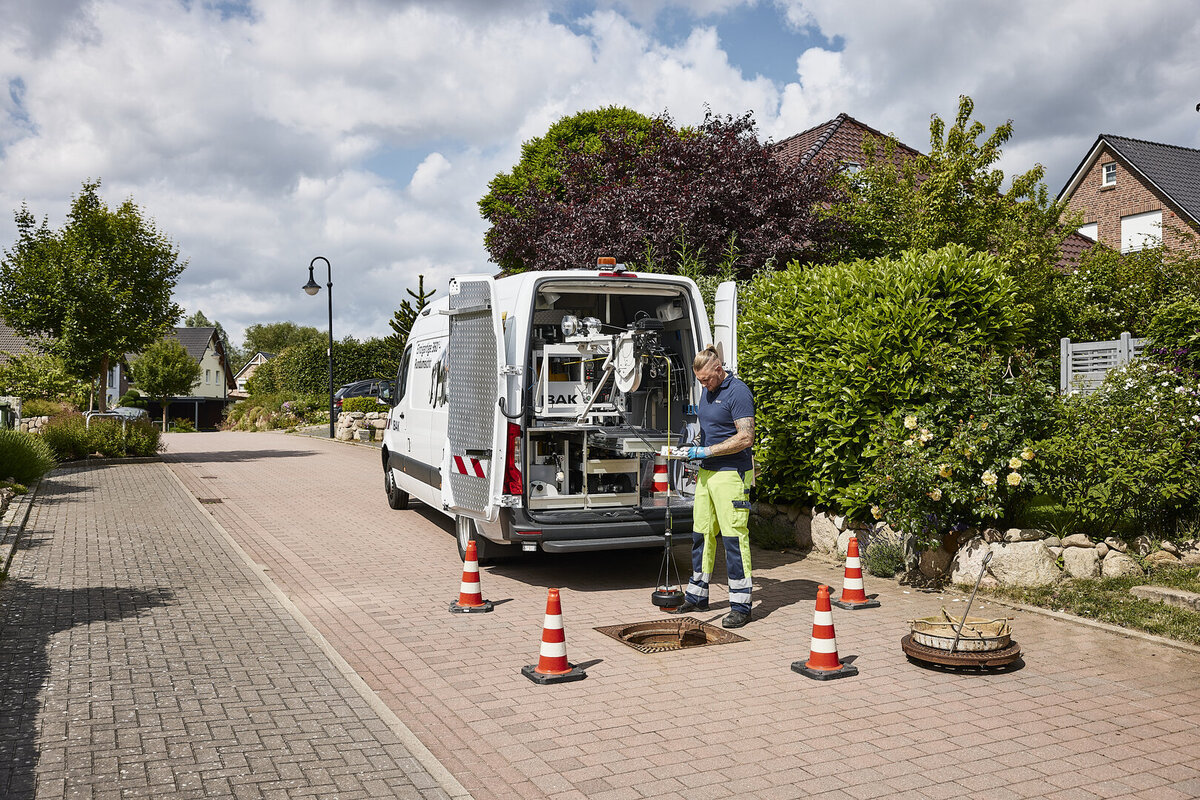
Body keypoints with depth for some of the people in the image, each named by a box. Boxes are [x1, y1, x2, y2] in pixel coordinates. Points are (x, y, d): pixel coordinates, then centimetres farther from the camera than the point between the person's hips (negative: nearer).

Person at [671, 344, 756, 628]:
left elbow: (745, 437, -18)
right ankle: (697, 596, 24)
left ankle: (740, 606, 0)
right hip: (707, 473, 9)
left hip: (731, 475, -9)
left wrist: (707, 451, -17)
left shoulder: (738, 392, -13)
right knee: (701, 535, 13)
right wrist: (700, 463, 16)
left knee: (734, 538, -6)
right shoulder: (707, 392, 14)